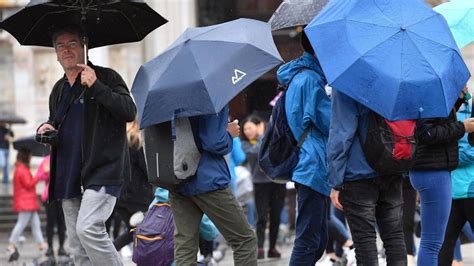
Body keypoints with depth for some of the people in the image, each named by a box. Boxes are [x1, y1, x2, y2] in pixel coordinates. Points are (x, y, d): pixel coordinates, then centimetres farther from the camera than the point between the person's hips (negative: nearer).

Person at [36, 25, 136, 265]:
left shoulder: (106, 77, -1)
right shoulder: (58, 90, 19)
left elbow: (129, 112, -13)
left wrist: (96, 86, -21)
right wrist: (45, 129, 9)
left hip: (101, 171, -7)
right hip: (69, 177, 7)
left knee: (88, 228, -24)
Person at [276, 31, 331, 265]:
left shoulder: (300, 78, 20)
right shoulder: (310, 79, -13)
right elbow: (330, 123, -16)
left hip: (310, 169, 11)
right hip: (314, 170, -11)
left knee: (318, 240, 14)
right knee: (308, 240, -12)